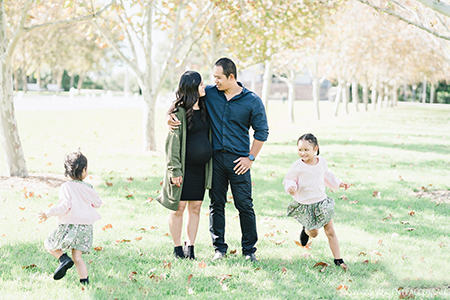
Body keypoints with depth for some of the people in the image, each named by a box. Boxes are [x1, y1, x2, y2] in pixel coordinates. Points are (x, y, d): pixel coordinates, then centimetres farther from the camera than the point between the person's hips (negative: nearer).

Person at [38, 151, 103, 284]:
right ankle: (85, 282, -2)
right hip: (86, 227, 4)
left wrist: (49, 213, -12)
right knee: (77, 257, 8)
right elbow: (98, 203, 16)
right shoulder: (88, 187, 5)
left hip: (69, 225, -4)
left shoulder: (66, 187, -9)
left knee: (49, 244, 14)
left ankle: (64, 258, -10)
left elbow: (65, 205, -20)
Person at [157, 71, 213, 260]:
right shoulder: (179, 111, -10)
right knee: (179, 207, 2)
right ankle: (177, 249, 12)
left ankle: (190, 247, 16)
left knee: (195, 207, 8)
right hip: (184, 168, -6)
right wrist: (175, 170, -15)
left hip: (200, 168, 6)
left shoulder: (203, 109, 10)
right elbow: (173, 141, -11)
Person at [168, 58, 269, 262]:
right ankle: (219, 248, 16)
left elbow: (261, 131, 4)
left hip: (238, 159, -2)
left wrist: (250, 157, -2)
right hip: (215, 157, 2)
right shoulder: (209, 94, 4)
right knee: (216, 204, 6)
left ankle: (249, 249, 10)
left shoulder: (252, 101, -2)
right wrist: (170, 116, -5)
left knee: (244, 205, -1)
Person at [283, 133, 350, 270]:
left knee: (330, 231, 2)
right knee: (314, 233, 5)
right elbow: (289, 180, -7)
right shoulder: (297, 166, -17)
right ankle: (306, 231, 42)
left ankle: (338, 259, 9)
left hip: (322, 201, 3)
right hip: (305, 205, -3)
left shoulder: (322, 162, -2)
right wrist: (291, 187, -27)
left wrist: (339, 183, 15)